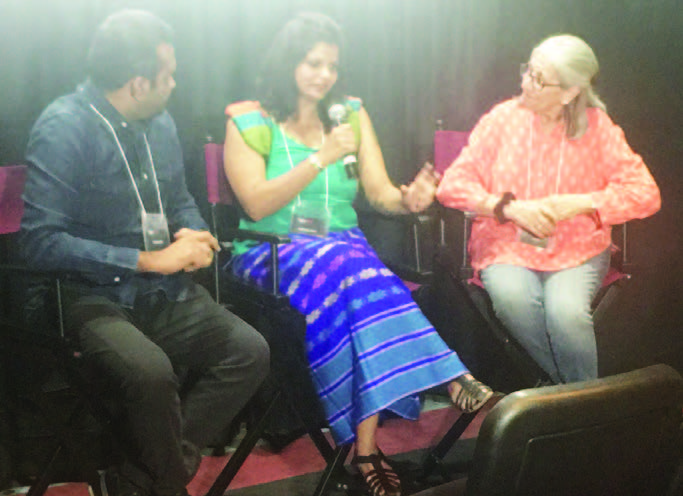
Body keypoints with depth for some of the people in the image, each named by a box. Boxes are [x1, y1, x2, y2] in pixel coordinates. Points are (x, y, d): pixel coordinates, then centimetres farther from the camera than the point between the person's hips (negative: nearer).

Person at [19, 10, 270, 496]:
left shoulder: (161, 122, 7)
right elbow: (41, 240, -18)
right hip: (96, 298, -6)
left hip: (167, 292, 6)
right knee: (151, 372, -34)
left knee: (251, 351, -17)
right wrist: (148, 260, -18)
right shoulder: (64, 128, -12)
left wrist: (193, 236, -3)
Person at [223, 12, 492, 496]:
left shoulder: (352, 115, 16)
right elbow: (256, 205, -9)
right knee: (352, 272, -35)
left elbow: (380, 192, 7)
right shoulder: (248, 122, 4)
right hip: (271, 255, -3)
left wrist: (407, 199, -16)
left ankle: (367, 444, -37)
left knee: (347, 283, -34)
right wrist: (322, 157, -15)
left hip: (344, 246, 3)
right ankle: (450, 378, -33)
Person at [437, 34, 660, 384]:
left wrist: (580, 203, -12)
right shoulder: (502, 119, 3)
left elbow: (645, 193, -1)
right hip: (507, 248, 1)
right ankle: (571, 392, -12)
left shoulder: (596, 127, 3)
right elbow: (452, 185, 0)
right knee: (511, 298, -34)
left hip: (577, 252, 0)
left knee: (567, 312, -32)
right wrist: (510, 207, -13)